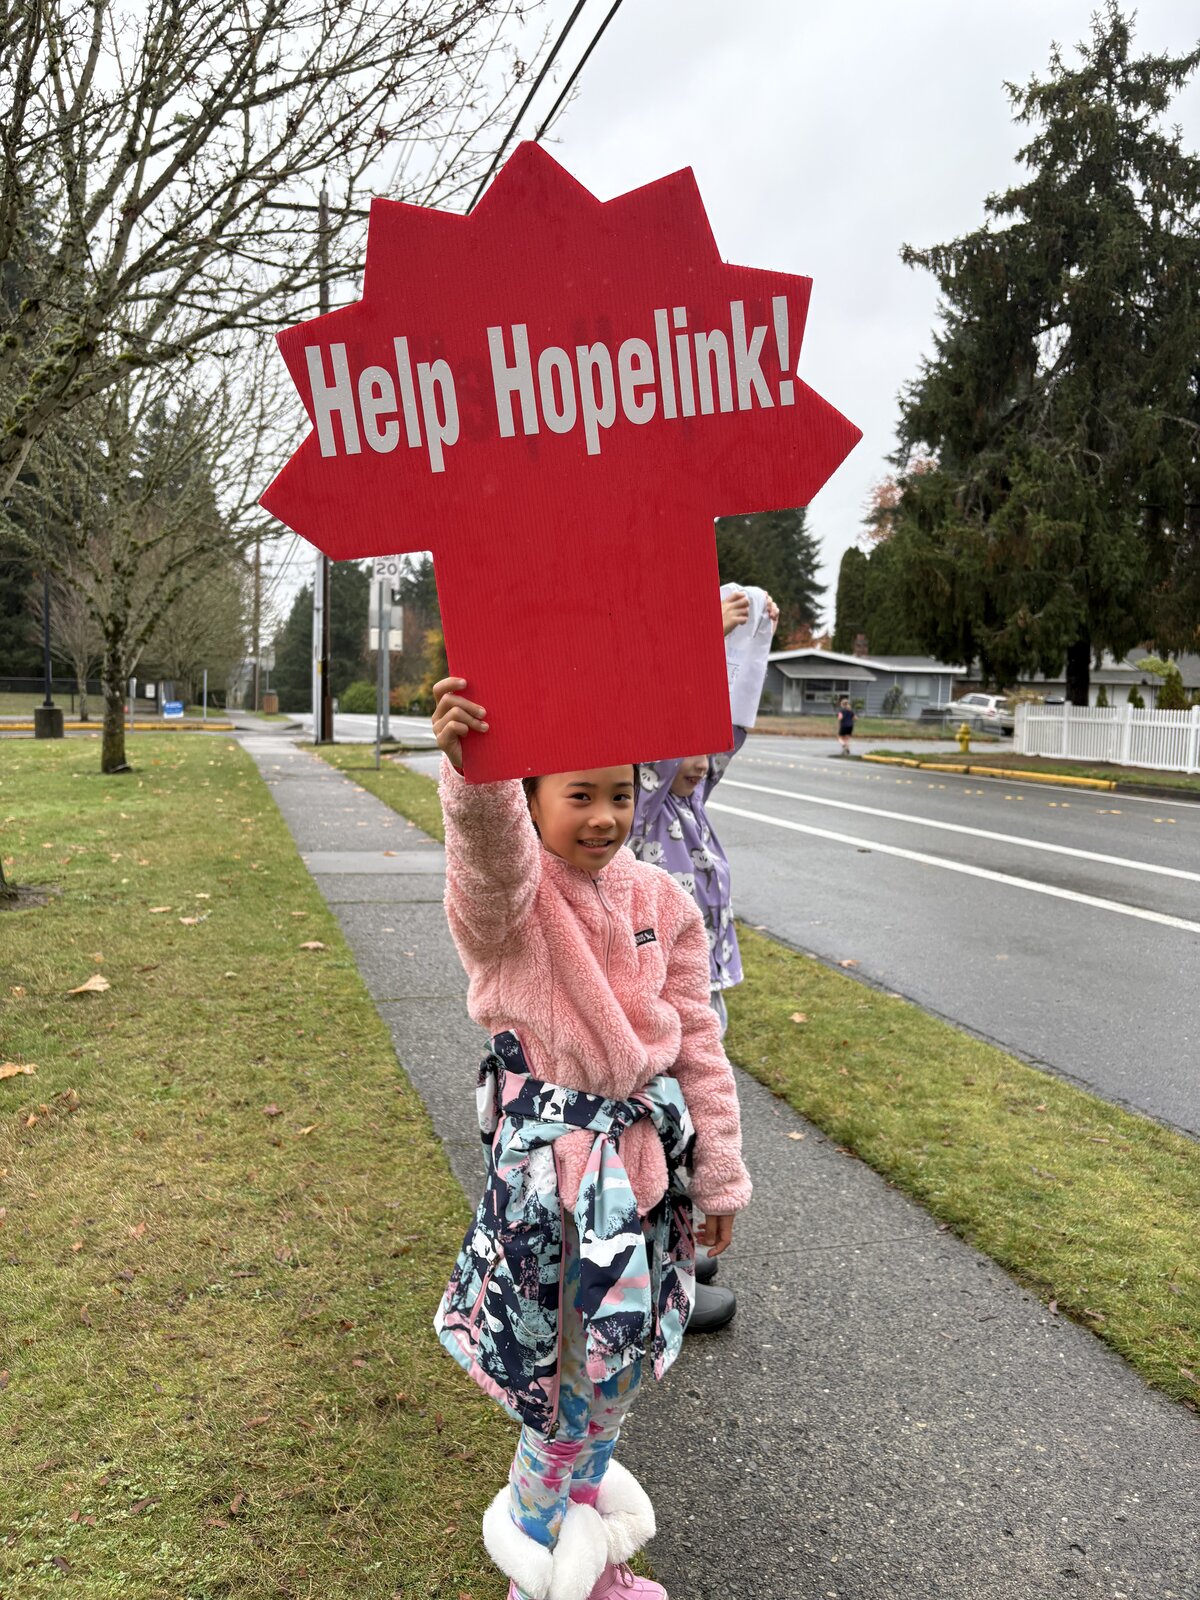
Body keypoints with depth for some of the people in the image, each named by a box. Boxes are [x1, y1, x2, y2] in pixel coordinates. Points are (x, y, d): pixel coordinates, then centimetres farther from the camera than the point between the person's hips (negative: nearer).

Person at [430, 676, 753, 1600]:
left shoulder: (658, 902, 0)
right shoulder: (509, 898, -15)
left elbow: (699, 1045, 5)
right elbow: (489, 846, -42)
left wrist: (719, 1175, 8)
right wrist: (470, 769, -63)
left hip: (649, 1141, 5)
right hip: (551, 1147, -5)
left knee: (621, 1353, 20)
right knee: (575, 1357, 6)